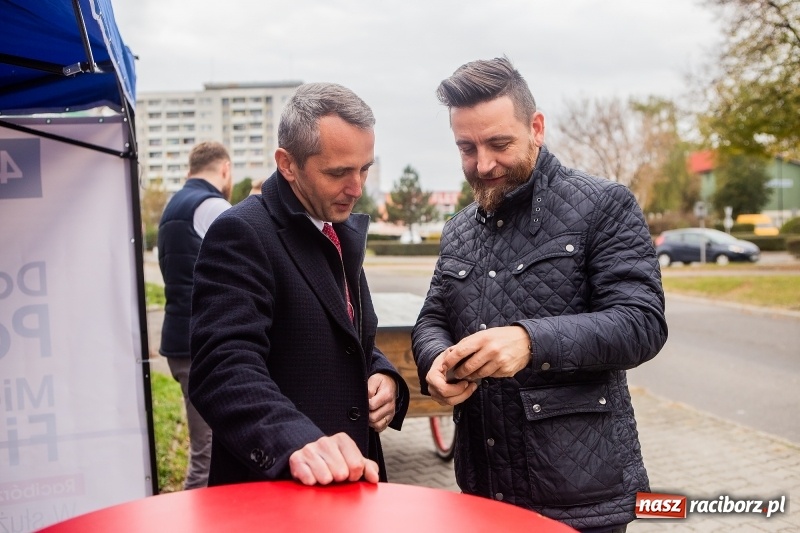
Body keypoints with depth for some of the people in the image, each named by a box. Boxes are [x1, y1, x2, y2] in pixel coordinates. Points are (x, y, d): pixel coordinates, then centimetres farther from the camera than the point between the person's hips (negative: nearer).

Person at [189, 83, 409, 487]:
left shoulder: (345, 230, 6)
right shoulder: (241, 234, -18)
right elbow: (225, 369, -28)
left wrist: (383, 376, -4)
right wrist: (297, 442, -43)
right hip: (271, 489, -7)